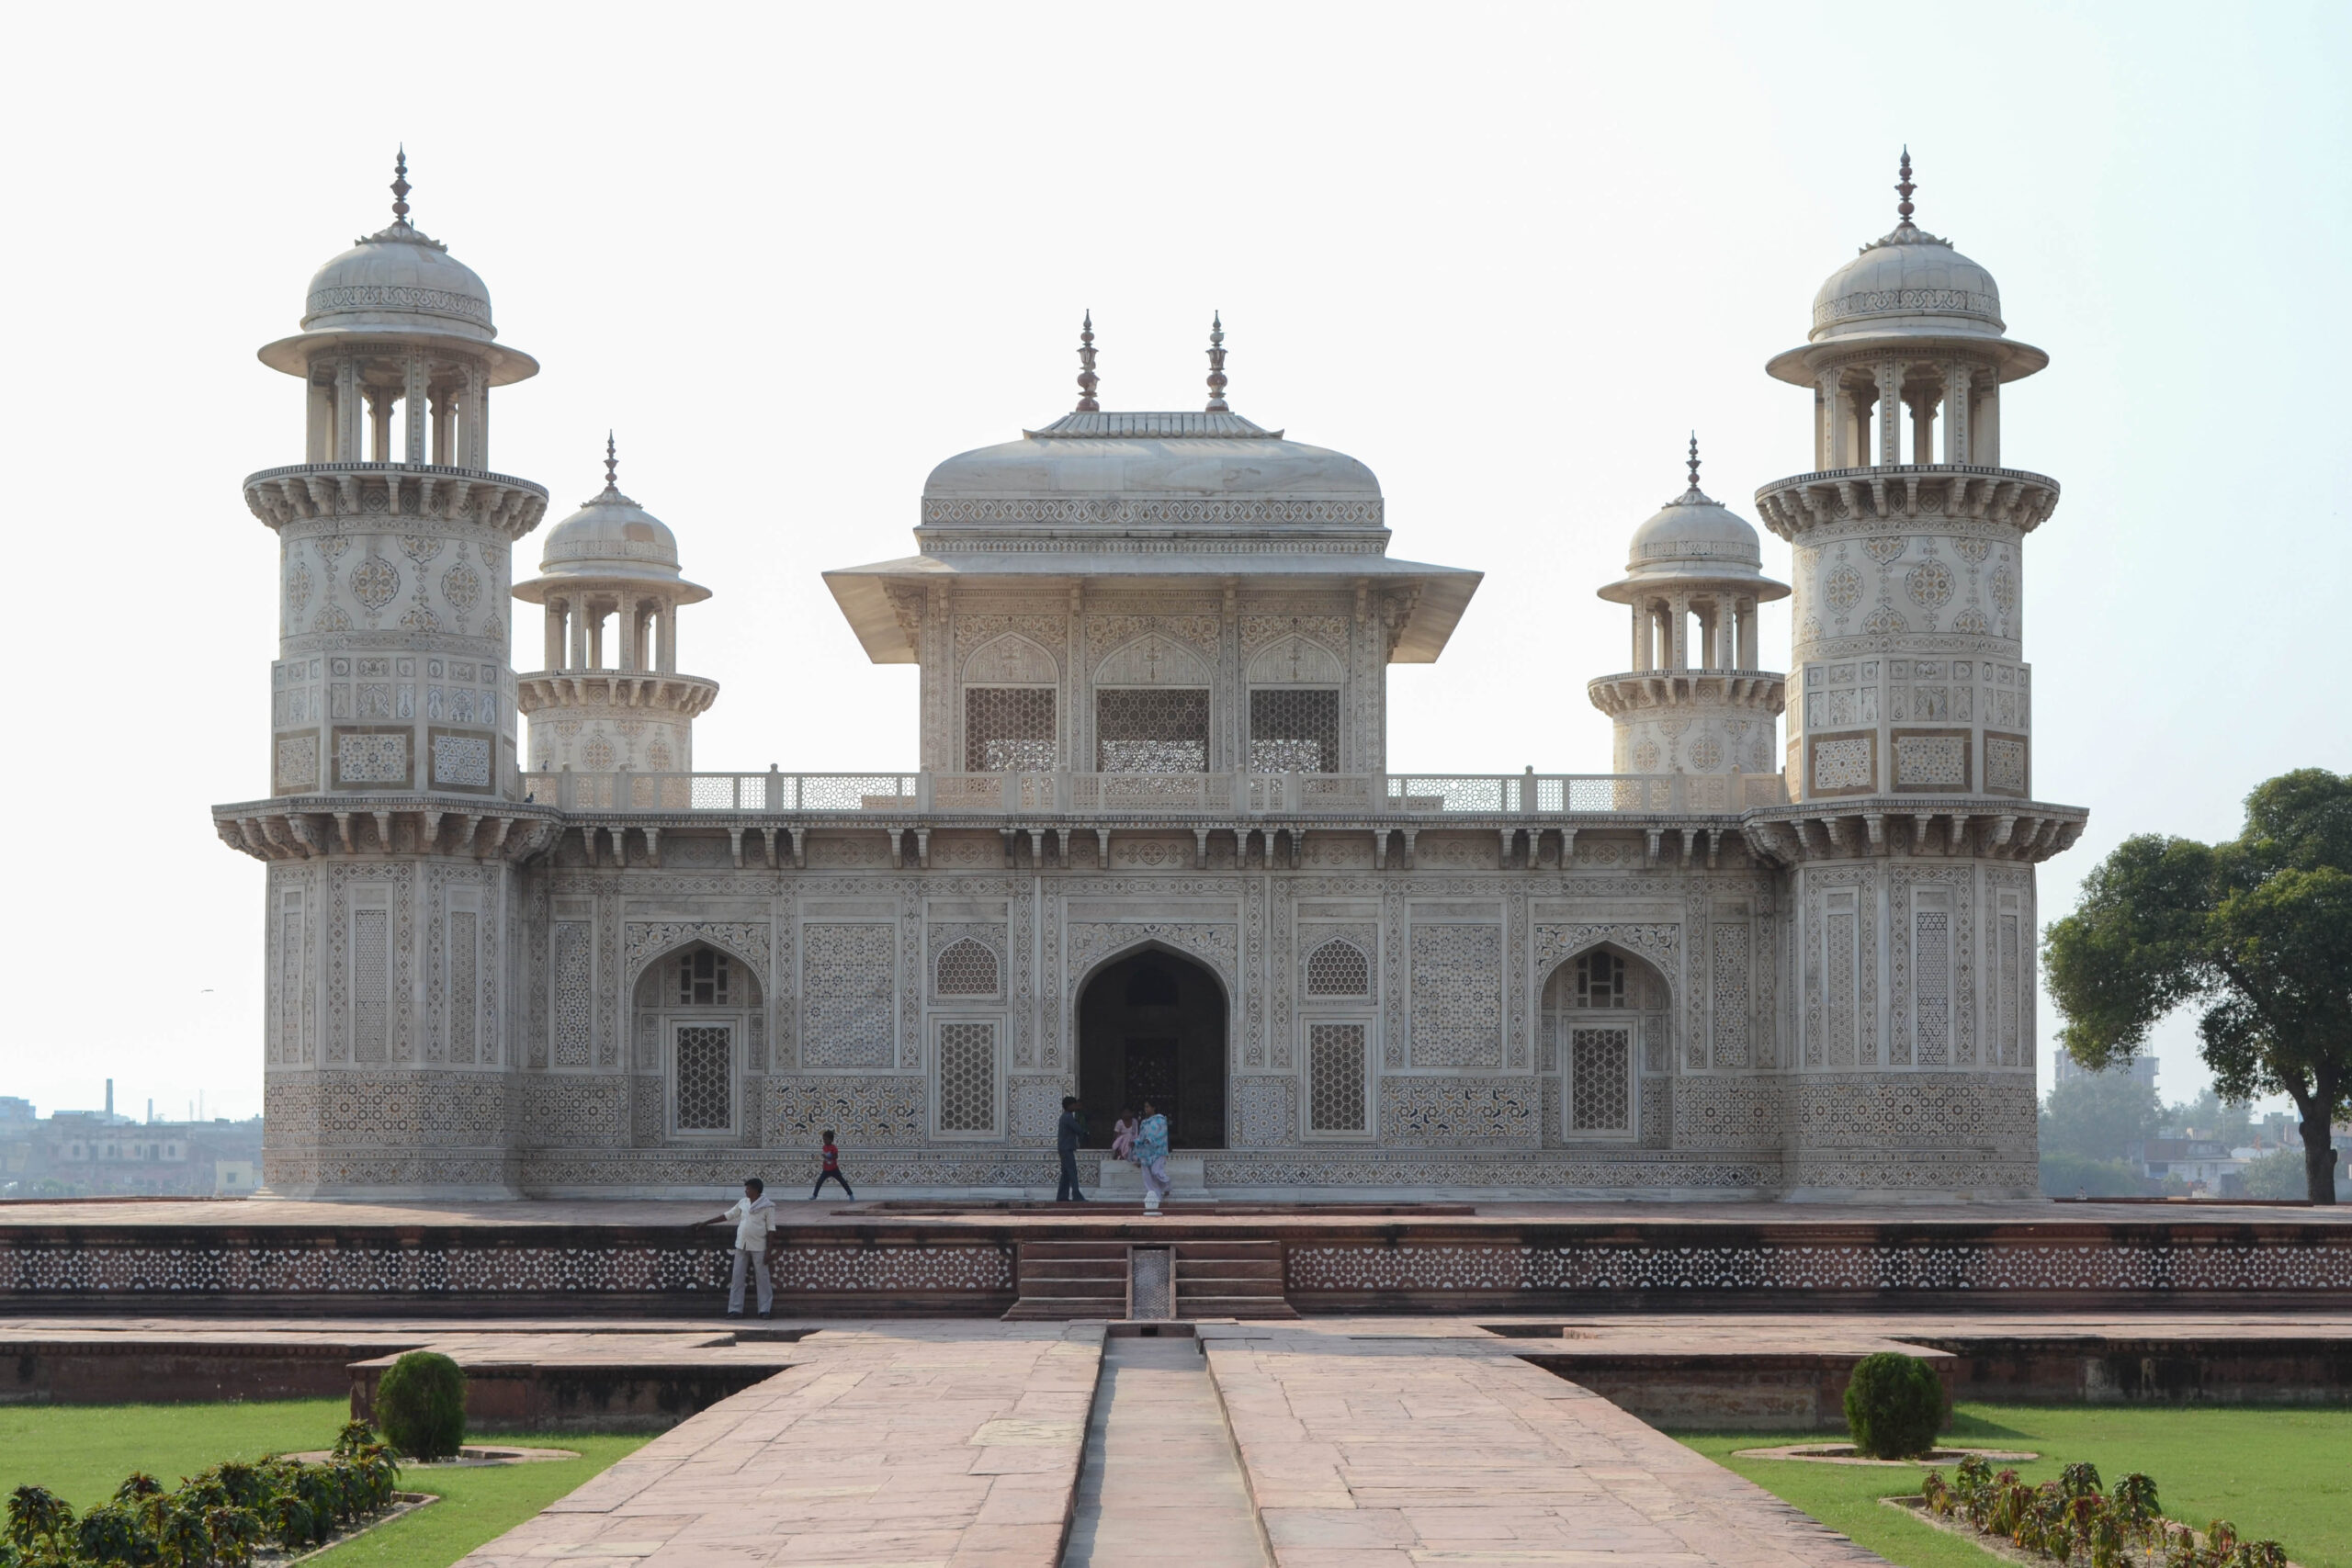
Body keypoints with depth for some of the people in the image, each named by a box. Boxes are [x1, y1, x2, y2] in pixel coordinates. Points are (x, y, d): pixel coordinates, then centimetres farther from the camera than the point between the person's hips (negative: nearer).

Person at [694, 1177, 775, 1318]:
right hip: (741, 1245, 5)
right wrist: (705, 1223, 19)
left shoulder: (767, 1206, -6)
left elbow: (771, 1229, -7)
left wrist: (768, 1251, -12)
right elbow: (727, 1216, 18)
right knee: (736, 1278, 1)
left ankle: (765, 1310, 5)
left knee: (763, 1278, -1)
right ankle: (735, 1309, 4)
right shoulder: (743, 1203, 9)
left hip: (758, 1247, -5)